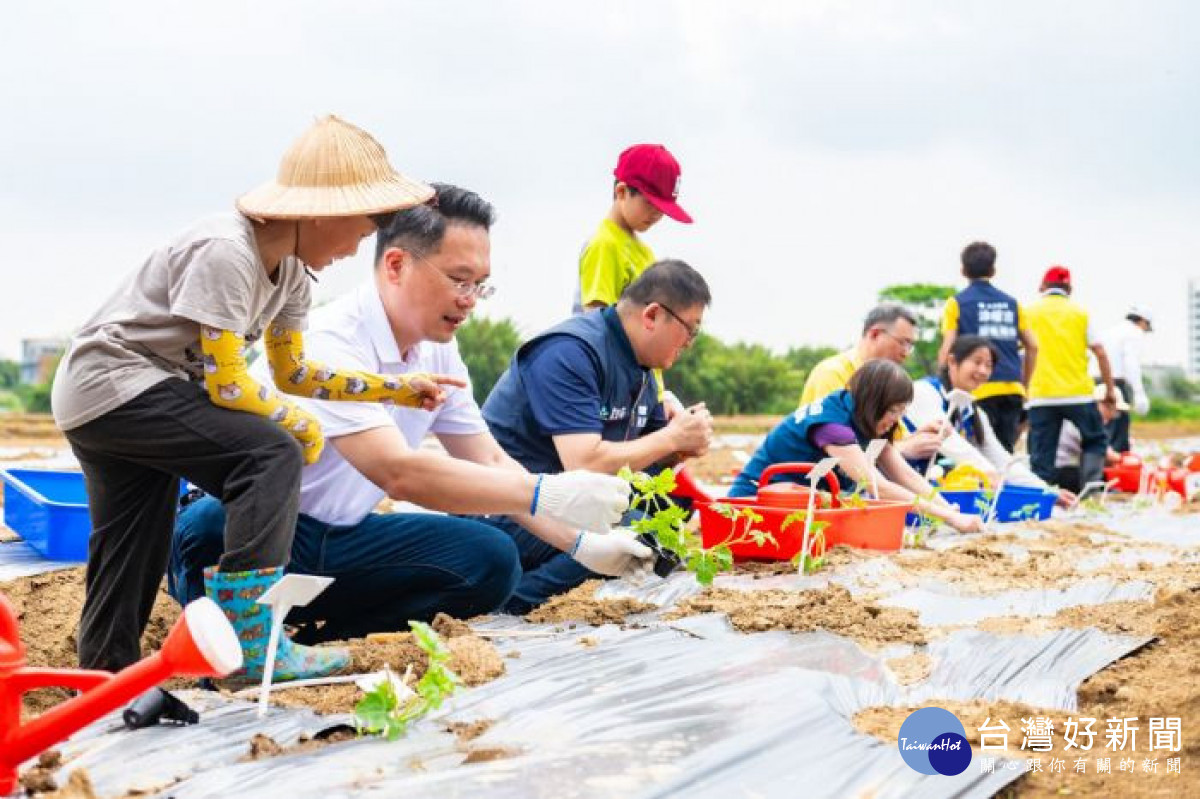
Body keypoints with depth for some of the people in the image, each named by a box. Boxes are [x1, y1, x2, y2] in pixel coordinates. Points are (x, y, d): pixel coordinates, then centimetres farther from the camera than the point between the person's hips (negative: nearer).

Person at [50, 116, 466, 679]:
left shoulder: (291, 269, 4)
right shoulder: (225, 252, -25)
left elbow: (294, 372, 15)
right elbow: (227, 385, -23)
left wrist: (400, 389, 11)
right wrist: (303, 425, -8)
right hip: (108, 385, -10)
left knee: (131, 563, 14)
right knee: (272, 455, -21)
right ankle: (250, 642, -19)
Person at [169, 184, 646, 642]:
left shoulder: (437, 353, 2)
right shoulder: (329, 342, -24)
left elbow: (490, 463, 8)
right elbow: (399, 473, -34)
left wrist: (579, 542, -4)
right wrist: (545, 495, -36)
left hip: (342, 537, 7)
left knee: (492, 559, -11)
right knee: (211, 524, -40)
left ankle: (311, 634, -10)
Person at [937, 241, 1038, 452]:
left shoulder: (957, 303, 1)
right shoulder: (1011, 303, 12)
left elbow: (947, 349, -6)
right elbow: (1032, 346, 12)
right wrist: (1025, 384, 22)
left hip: (979, 390, -4)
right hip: (1012, 390, 4)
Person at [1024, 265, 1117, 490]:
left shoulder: (1030, 311, 6)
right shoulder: (1080, 312, 7)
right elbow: (1100, 353, 3)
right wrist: (1110, 389, 10)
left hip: (1041, 395, 0)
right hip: (1078, 393, 0)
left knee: (1041, 455, 4)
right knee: (1096, 441, 17)